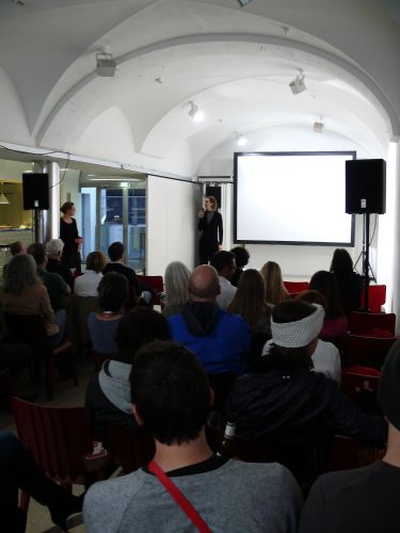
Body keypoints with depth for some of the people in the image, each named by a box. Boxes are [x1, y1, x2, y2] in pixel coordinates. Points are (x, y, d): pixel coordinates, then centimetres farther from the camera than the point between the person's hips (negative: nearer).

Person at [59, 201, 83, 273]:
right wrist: (74, 240, -17)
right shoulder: (60, 222, -12)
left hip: (75, 250, 7)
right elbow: (61, 238, -13)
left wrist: (79, 239, -3)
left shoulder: (73, 221, 11)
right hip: (66, 251, -7)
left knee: (77, 270, 4)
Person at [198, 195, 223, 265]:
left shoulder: (217, 215, -3)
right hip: (203, 241, 3)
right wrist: (200, 218, -10)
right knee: (203, 263, 3)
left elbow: (221, 230, -1)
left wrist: (220, 243, -5)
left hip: (213, 241, -3)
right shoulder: (203, 214, 5)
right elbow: (199, 228, 3)